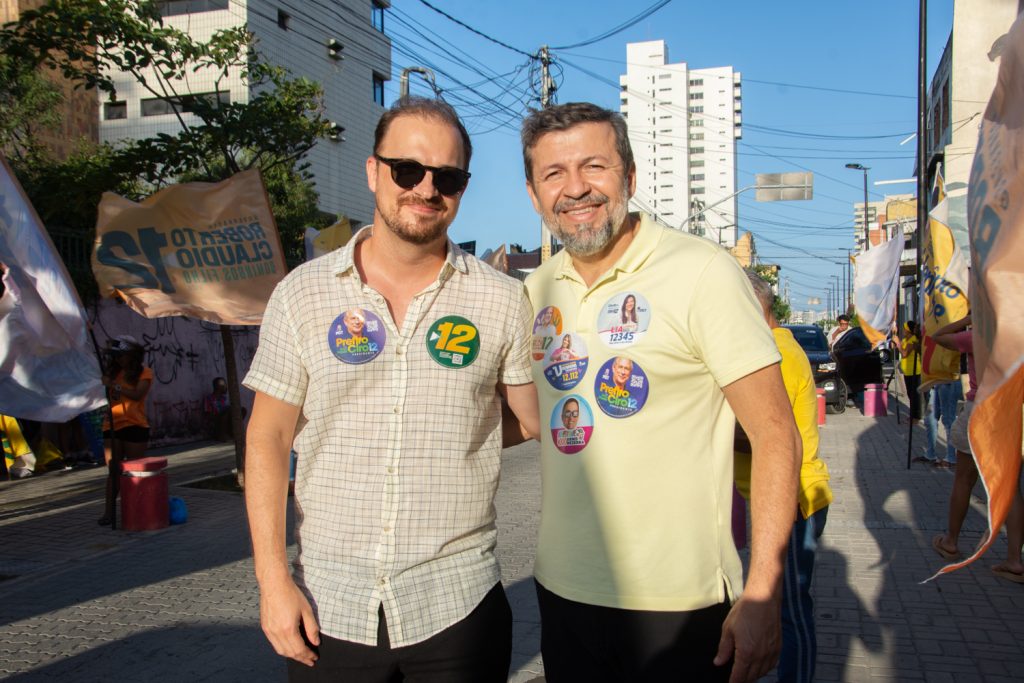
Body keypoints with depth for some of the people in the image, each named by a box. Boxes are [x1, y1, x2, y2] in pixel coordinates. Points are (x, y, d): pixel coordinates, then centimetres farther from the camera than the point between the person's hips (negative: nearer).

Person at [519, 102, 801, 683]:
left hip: (676, 604, -5)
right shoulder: (535, 292, 5)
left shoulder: (702, 273, -12)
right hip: (562, 590, 5)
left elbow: (776, 434, -12)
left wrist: (762, 594, -17)